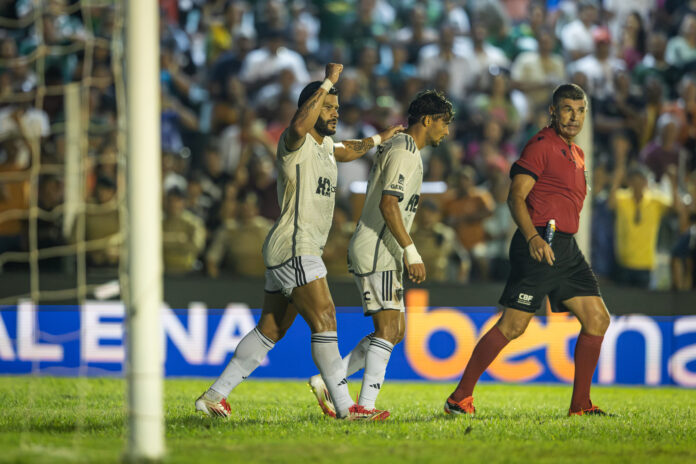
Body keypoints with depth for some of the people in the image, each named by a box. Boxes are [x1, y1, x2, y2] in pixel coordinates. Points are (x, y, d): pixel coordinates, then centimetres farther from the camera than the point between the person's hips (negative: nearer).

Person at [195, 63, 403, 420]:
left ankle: (215, 396, 13)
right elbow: (298, 126, -36)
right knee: (324, 321, -13)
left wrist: (378, 139, 51)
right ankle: (344, 406, -14)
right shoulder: (295, 143, -10)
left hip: (300, 253, 10)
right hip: (294, 248, -10)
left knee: (270, 330, 11)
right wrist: (327, 83, -31)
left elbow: (346, 152, 44)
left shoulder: (324, 144, 20)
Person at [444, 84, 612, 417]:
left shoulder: (576, 154, 21)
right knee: (513, 325, -11)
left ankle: (580, 404, 8)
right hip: (539, 247, -9)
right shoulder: (542, 145, -8)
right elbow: (516, 197, -15)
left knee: (597, 319, 3)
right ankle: (460, 398, -4)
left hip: (566, 250, 9)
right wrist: (533, 237, -28)